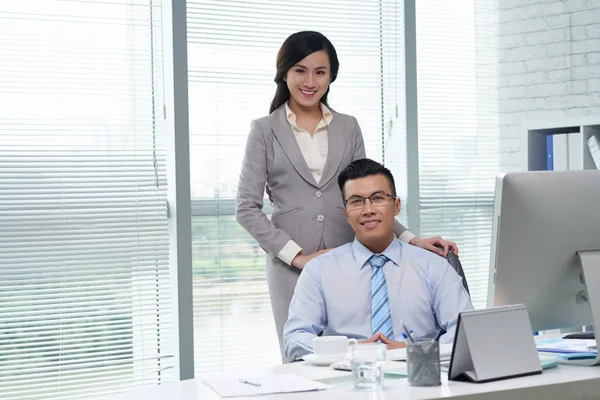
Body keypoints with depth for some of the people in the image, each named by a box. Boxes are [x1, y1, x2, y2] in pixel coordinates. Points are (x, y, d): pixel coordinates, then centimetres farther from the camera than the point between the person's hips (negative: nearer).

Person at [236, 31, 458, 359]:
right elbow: (247, 208, -1)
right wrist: (297, 255, -10)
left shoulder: (348, 128, 12)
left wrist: (411, 240, -1)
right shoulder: (265, 131, 4)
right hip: (291, 265, -2)